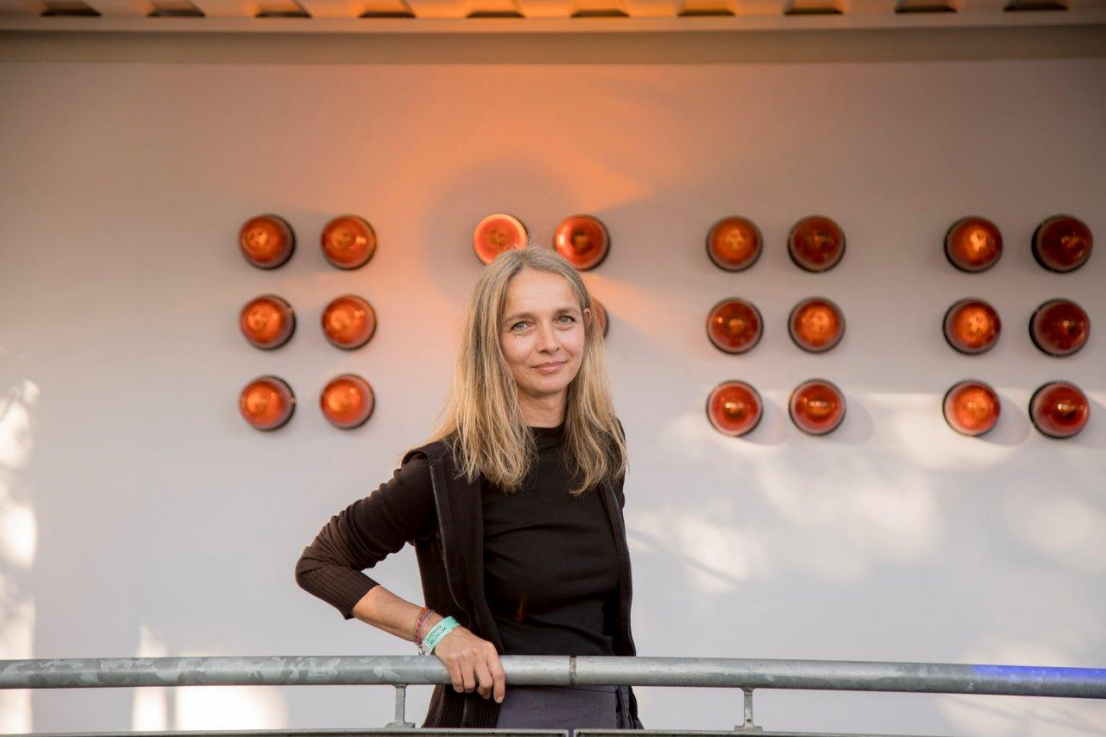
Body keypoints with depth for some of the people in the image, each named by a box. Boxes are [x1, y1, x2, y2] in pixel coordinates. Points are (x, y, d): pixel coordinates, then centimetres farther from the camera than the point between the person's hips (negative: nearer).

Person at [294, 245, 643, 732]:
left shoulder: (604, 445, -1)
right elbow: (319, 565, -8)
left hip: (606, 710, 4)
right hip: (501, 714, -4)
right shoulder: (450, 469, -16)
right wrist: (436, 629, -15)